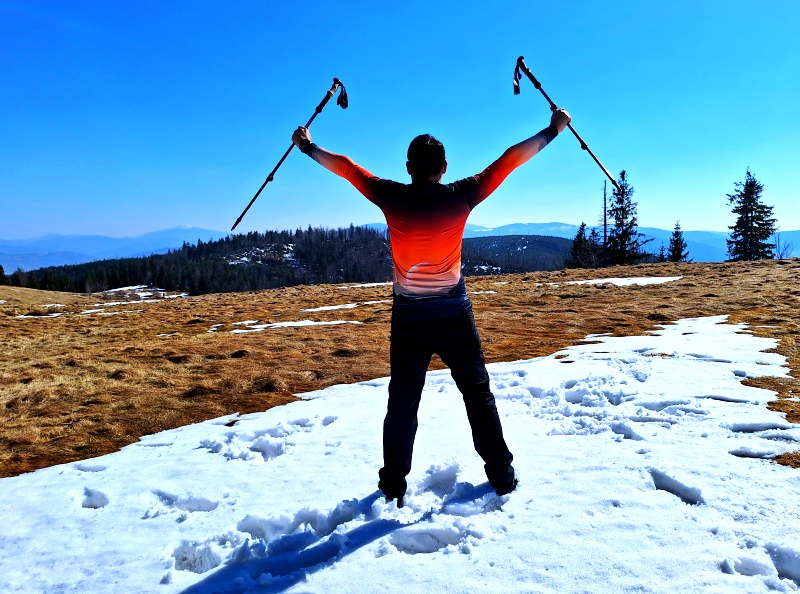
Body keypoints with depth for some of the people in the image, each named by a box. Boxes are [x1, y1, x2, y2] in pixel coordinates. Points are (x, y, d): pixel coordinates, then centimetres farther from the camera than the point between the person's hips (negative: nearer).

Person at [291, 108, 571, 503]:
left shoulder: (392, 198, -6)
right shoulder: (460, 197, -8)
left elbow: (345, 167, 7)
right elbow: (509, 160, 0)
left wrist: (308, 147, 21)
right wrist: (553, 129, 10)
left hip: (407, 321, 1)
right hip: (454, 318, -1)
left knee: (402, 402, 12)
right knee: (478, 394, 13)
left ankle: (393, 486, 20)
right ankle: (502, 476, 22)